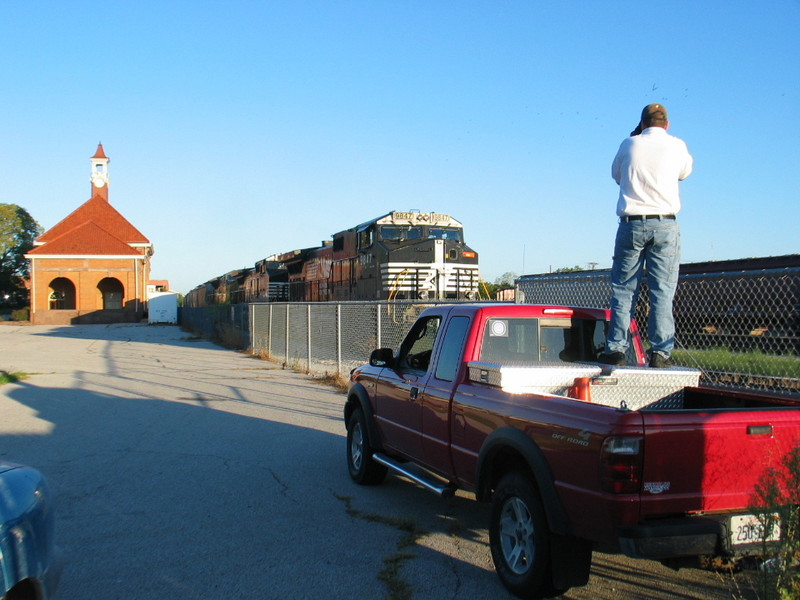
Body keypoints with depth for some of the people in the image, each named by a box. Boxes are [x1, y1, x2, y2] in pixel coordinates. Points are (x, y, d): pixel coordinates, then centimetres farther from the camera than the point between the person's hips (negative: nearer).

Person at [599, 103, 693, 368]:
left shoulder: (629, 144, 6)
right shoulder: (677, 145, 5)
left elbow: (616, 174, 22)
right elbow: (685, 172, 23)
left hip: (631, 223, 0)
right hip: (665, 225, 0)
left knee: (623, 289, 5)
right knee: (662, 291, 1)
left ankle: (616, 348, 1)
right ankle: (661, 352, -1)